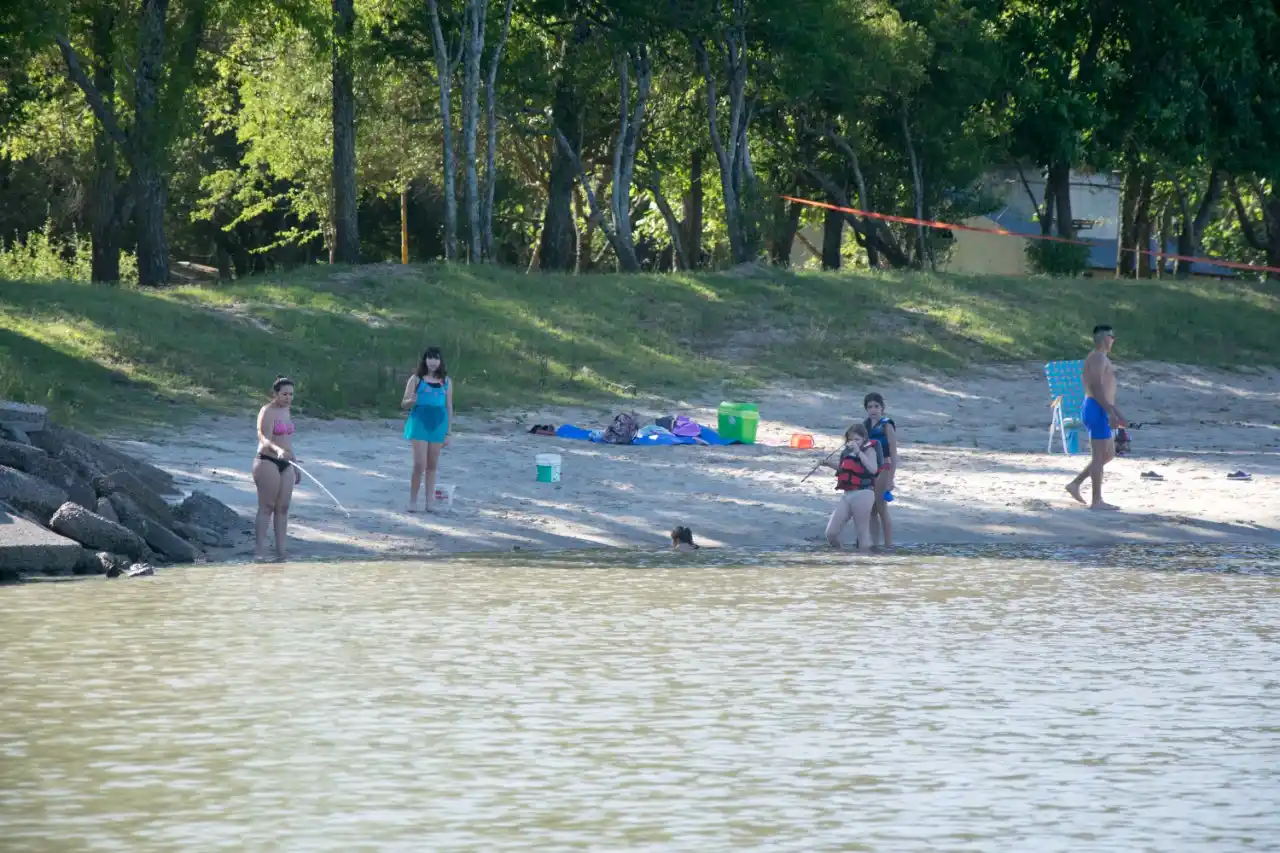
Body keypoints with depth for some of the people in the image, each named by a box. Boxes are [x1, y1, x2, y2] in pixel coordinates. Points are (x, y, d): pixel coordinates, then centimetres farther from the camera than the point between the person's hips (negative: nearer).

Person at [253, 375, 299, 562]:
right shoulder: (268, 412, -11)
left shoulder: (285, 410, 15)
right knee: (266, 507, -9)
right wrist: (278, 450, -43)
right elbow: (264, 439, -24)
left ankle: (280, 550, 5)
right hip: (268, 463, -8)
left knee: (283, 508, 4)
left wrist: (295, 466, 24)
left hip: (285, 464, 8)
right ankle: (259, 550, -10)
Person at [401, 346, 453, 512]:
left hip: (438, 425, 2)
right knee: (420, 464, -9)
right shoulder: (416, 379, 2)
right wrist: (411, 401, -21)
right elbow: (404, 403, 3)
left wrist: (447, 432, 8)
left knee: (432, 465, 7)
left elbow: (449, 407, 11)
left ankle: (430, 501, 11)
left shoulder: (446, 382, 8)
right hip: (420, 423, -2)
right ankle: (413, 500, 1)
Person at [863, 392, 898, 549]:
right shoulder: (866, 424, 10)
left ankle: (889, 546, -2)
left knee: (882, 510, -6)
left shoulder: (886, 425, -8)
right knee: (871, 511, 9)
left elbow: (893, 454, -11)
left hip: (882, 470, -6)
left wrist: (890, 479, -15)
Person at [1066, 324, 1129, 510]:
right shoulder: (1098, 358, -12)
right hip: (1097, 410, -11)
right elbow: (1097, 387, -22)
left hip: (1102, 411, 11)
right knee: (1099, 456, -7)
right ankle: (1097, 501, -5)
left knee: (1108, 455, 15)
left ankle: (1075, 484, 17)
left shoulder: (1102, 359, 22)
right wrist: (1111, 412, -26)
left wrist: (1117, 414, 28)